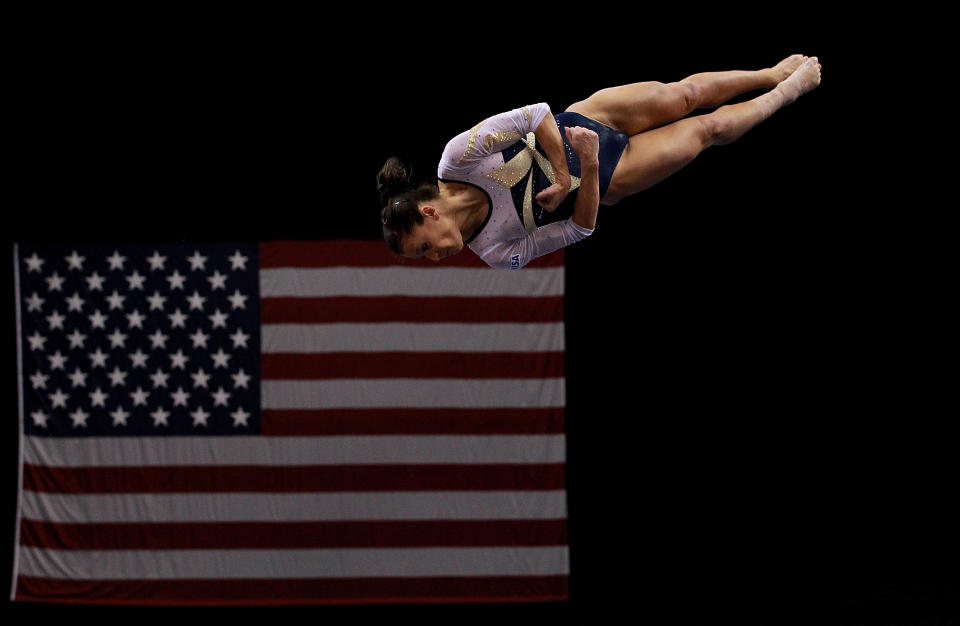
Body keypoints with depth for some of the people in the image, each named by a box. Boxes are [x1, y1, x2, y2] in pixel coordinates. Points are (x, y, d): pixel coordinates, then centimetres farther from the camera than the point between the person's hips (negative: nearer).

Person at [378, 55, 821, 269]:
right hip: (603, 183, -1)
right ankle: (788, 91, 42)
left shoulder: (458, 158, -32)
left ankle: (774, 76, 52)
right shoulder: (496, 256, -26)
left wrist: (563, 174, -31)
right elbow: (577, 230, -18)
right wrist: (588, 171, -32)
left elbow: (535, 114, -28)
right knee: (708, 129, 12)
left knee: (689, 92, 17)